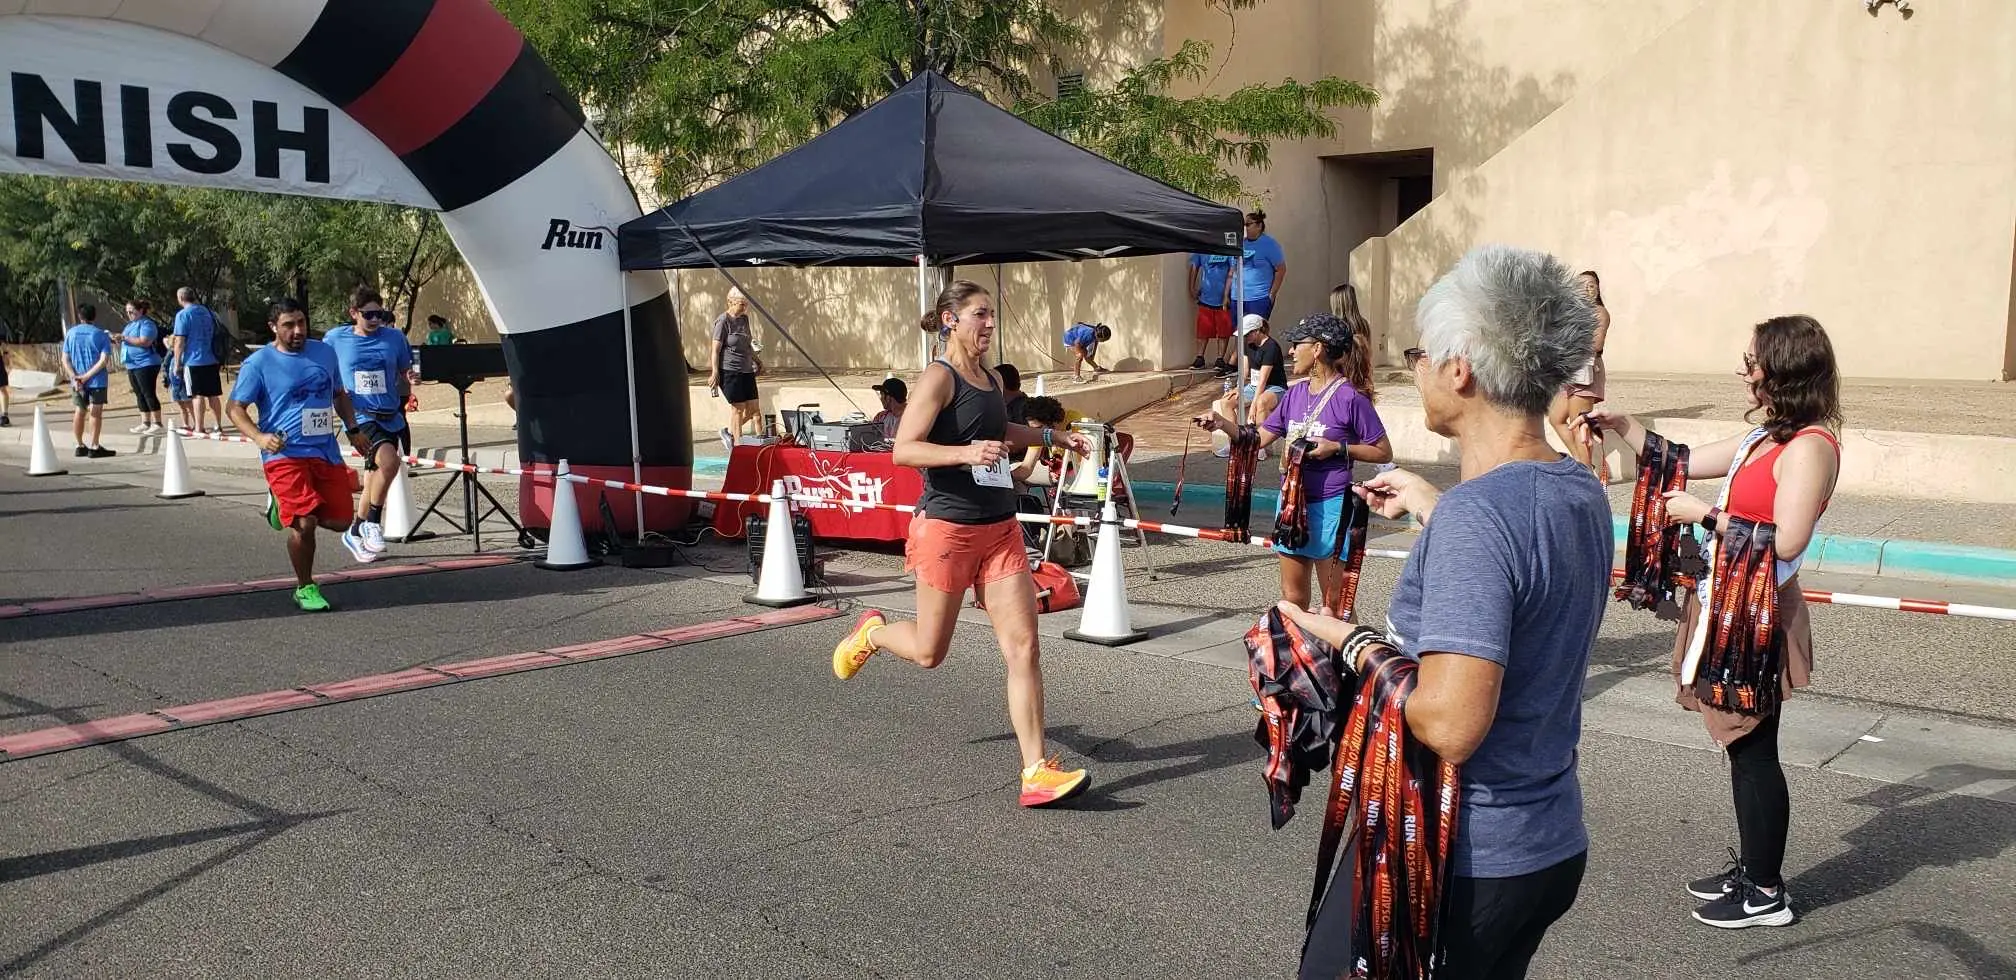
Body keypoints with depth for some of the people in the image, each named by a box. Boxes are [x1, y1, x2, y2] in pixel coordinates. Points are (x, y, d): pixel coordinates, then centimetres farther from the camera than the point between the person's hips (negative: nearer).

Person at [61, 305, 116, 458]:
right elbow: (104, 360, -16)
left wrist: (75, 377, -8)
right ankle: (94, 447, -4)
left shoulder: (70, 333, 4)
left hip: (77, 380, 4)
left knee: (79, 411, 13)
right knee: (96, 412, -1)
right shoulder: (100, 334, -5)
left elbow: (65, 359, -1)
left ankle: (80, 445, 20)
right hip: (97, 380, -4)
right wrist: (87, 376, -14)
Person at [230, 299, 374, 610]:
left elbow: (339, 394, 24)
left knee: (340, 521, 3)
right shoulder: (258, 363, -4)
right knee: (305, 523, -17)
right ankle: (305, 588, 5)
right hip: (285, 454, -5)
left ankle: (287, 507, 33)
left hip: (327, 452, 5)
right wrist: (260, 437, -20)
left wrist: (353, 429, 14)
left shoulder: (325, 352, 10)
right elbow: (236, 409, -3)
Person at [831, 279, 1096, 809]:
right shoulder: (939, 377, -10)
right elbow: (904, 450, -20)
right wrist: (966, 453, -31)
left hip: (1000, 529, 7)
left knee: (1023, 647, -3)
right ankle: (871, 632, 41)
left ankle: (1037, 772, -2)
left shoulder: (992, 379, 14)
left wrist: (1055, 437, 33)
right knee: (929, 652, 7)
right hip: (949, 528, -6)